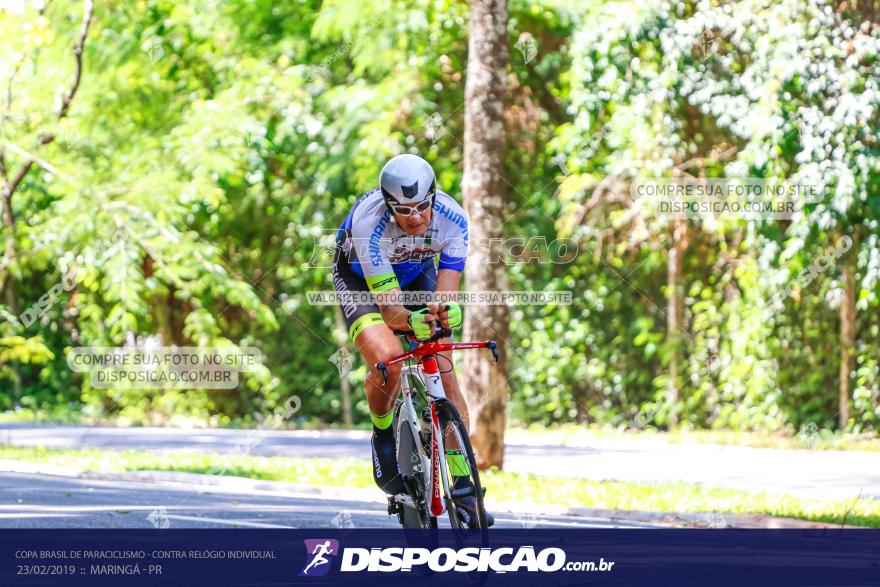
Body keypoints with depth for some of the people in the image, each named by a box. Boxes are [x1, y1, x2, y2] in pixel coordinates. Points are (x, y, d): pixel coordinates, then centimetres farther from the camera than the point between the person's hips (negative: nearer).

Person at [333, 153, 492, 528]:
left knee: (445, 377, -10)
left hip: (417, 274, 3)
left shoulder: (452, 219, -32)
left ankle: (463, 487, -2)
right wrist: (411, 321, -62)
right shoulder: (369, 224, -39)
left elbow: (445, 294, -34)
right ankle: (383, 437, 1)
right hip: (361, 278, -3)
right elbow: (389, 308, -40)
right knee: (387, 360, -30)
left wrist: (446, 312, -57)